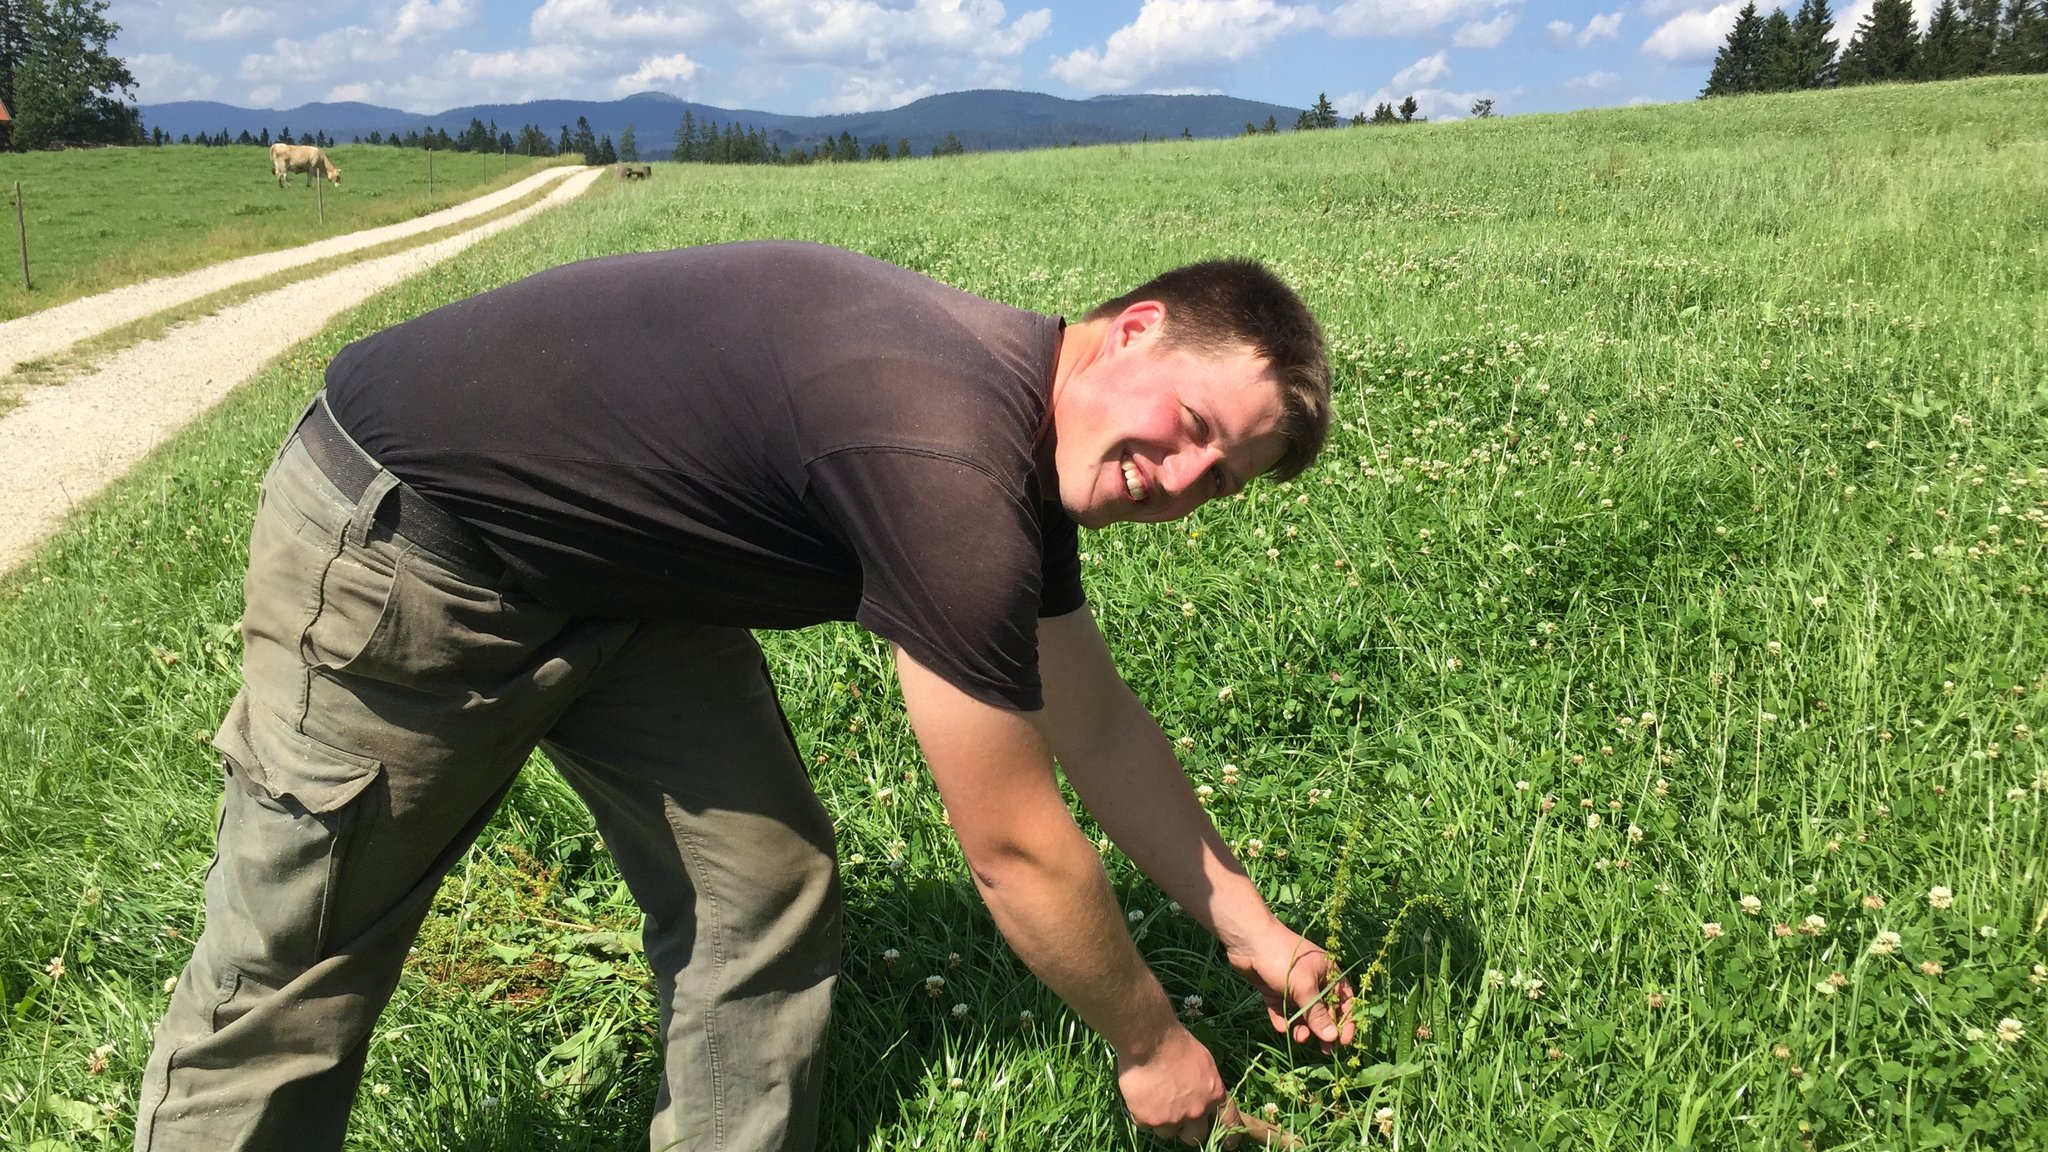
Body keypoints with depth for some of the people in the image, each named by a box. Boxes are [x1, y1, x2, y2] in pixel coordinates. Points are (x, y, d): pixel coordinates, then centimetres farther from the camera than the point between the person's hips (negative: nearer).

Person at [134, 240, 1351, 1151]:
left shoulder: (1026, 433, -3)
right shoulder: (954, 464, -33)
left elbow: (1099, 725, 10)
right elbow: (1016, 850, -23)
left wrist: (1249, 924, 15)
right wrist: (1152, 1047, -5)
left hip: (616, 574, 9)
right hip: (397, 553, -8)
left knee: (766, 895, 4)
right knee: (291, 974, 3)